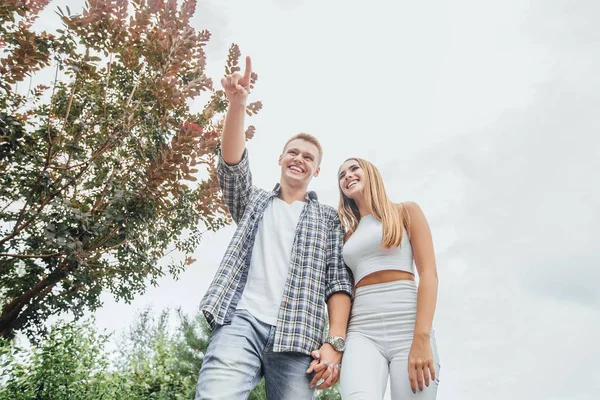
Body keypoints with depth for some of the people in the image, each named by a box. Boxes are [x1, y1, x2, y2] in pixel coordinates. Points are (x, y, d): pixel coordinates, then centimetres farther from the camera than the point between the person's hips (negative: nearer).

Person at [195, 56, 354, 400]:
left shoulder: (330, 218, 19)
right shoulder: (255, 202, 23)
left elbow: (339, 282, 9)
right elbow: (232, 163, 5)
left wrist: (335, 341, -4)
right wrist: (238, 103, -9)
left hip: (296, 335, 1)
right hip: (241, 321, 0)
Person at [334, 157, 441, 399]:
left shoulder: (406, 212, 10)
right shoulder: (348, 235, 21)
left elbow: (429, 273, -1)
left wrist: (422, 338, -13)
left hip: (408, 328, -2)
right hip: (362, 331, 2)